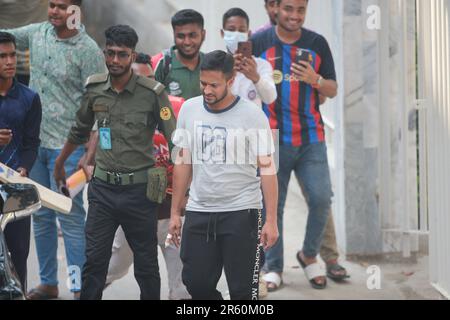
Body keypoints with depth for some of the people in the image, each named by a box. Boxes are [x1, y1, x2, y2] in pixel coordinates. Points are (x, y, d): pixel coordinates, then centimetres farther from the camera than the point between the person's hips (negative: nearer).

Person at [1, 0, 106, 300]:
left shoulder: (88, 50, -11)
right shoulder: (37, 33, 6)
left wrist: (90, 154, -17)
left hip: (67, 147, -6)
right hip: (35, 142, 6)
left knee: (70, 217, -5)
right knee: (41, 216, 13)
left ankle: (80, 287, 2)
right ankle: (48, 283, 24)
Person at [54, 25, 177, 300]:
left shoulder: (152, 93, -10)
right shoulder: (94, 89, 3)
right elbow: (80, 131, 20)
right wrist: (60, 163, 31)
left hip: (138, 188, -3)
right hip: (102, 187, 3)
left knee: (146, 264, 7)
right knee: (94, 261, 5)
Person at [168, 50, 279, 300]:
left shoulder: (252, 115, -8)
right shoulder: (189, 110, 4)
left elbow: (267, 168, -7)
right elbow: (183, 163, 11)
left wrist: (271, 220, -12)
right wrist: (175, 212, 9)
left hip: (241, 213, -4)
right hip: (198, 212, 4)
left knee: (242, 289, -1)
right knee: (196, 283, 5)